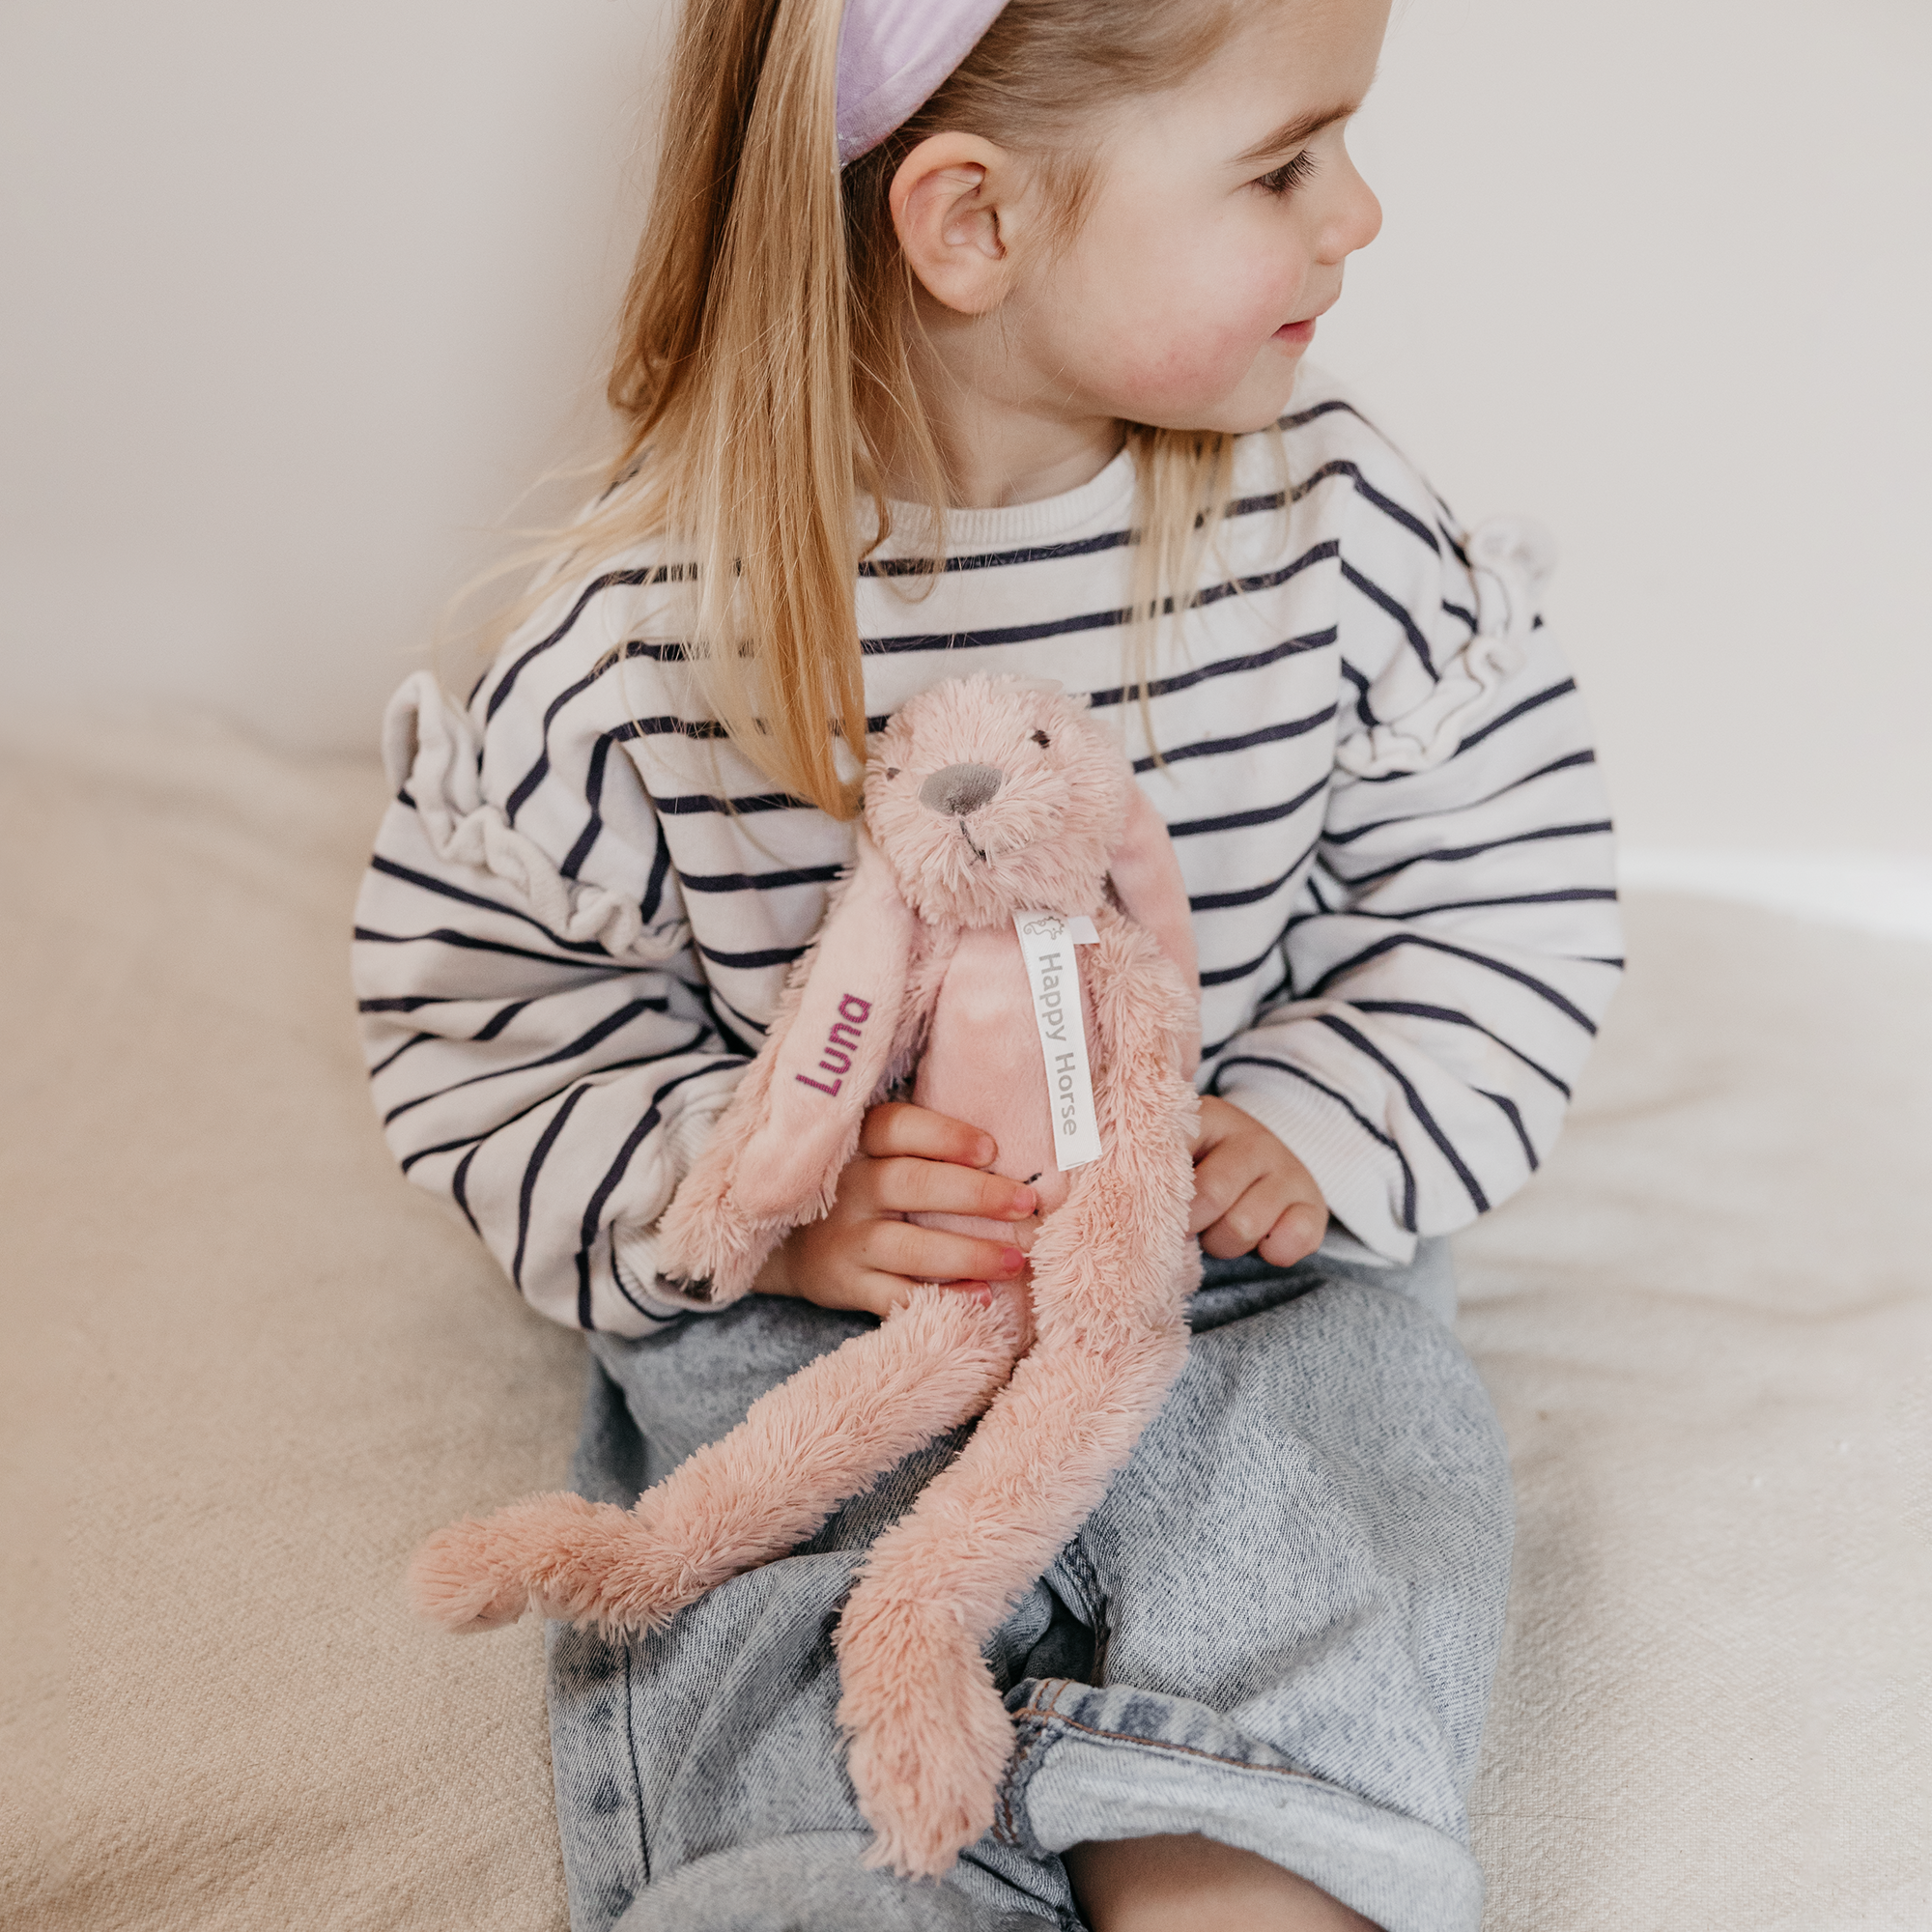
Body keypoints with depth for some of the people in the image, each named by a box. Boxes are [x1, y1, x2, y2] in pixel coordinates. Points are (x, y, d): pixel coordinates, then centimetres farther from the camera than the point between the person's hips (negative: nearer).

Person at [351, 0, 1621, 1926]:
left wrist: (1336, 1128, -11)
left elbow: (1509, 865, 4)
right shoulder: (658, 606, -12)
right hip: (812, 1306, -1)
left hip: (1248, 1266, 2)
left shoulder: (1324, 512, -6)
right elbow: (480, 990, -4)